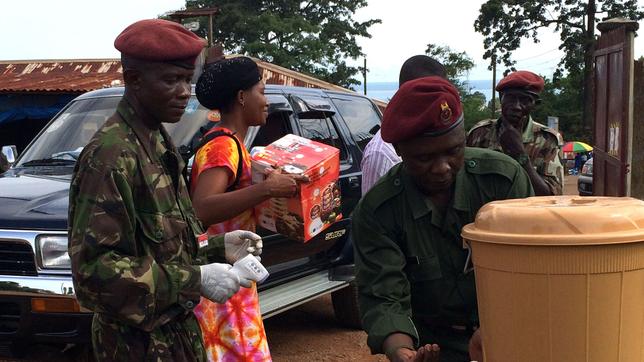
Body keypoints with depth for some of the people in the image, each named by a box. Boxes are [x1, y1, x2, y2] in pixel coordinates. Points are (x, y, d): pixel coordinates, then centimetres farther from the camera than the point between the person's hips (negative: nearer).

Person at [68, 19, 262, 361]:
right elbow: (94, 268, -26)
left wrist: (217, 246, 2)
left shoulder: (157, 143, 8)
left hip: (177, 330, 9)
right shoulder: (111, 154, -21)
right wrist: (195, 280, -26)